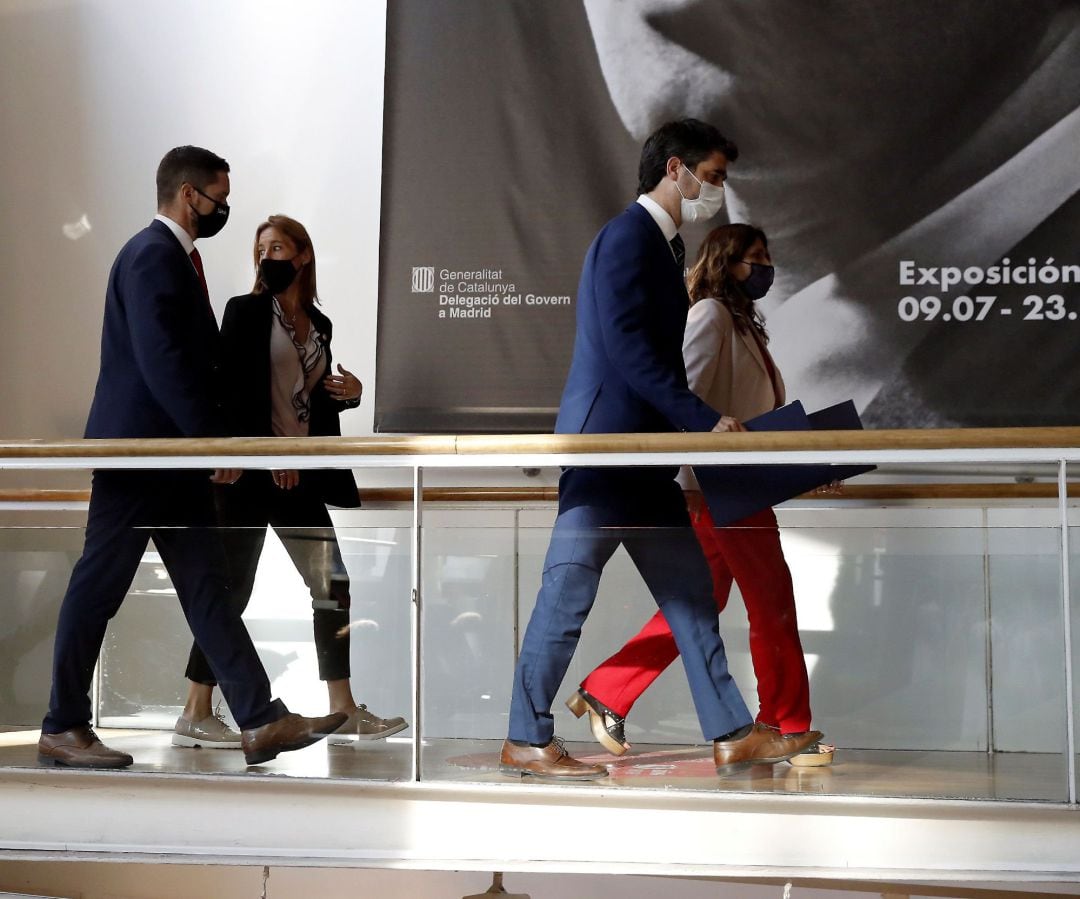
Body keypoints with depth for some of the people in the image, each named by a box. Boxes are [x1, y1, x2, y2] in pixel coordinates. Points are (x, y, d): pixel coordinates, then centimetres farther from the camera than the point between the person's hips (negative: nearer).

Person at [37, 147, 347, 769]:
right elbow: (162, 359, -23)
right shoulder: (153, 254, -15)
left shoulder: (176, 255, 16)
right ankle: (63, 728, 11)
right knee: (98, 589, 0)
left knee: (208, 589, 7)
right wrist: (214, 438, -19)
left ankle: (262, 721, 8)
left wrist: (209, 438, 10)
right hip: (138, 451, -10)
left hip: (176, 454, 10)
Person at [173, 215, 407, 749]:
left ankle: (343, 711, 13)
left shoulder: (318, 323, 15)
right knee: (233, 586, -5)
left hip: (300, 474, 6)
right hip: (251, 469, -6)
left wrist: (349, 395, 1)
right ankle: (196, 715, 2)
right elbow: (233, 390, -10)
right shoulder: (246, 311, -1)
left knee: (332, 586, 5)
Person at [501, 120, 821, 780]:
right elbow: (625, 346, -22)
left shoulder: (664, 244, 19)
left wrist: (701, 425, 14)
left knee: (691, 593, 9)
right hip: (605, 443, -10)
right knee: (568, 594, -4)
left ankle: (733, 737, 14)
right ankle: (526, 742, 6)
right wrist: (705, 420, -22)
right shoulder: (628, 236, -11)